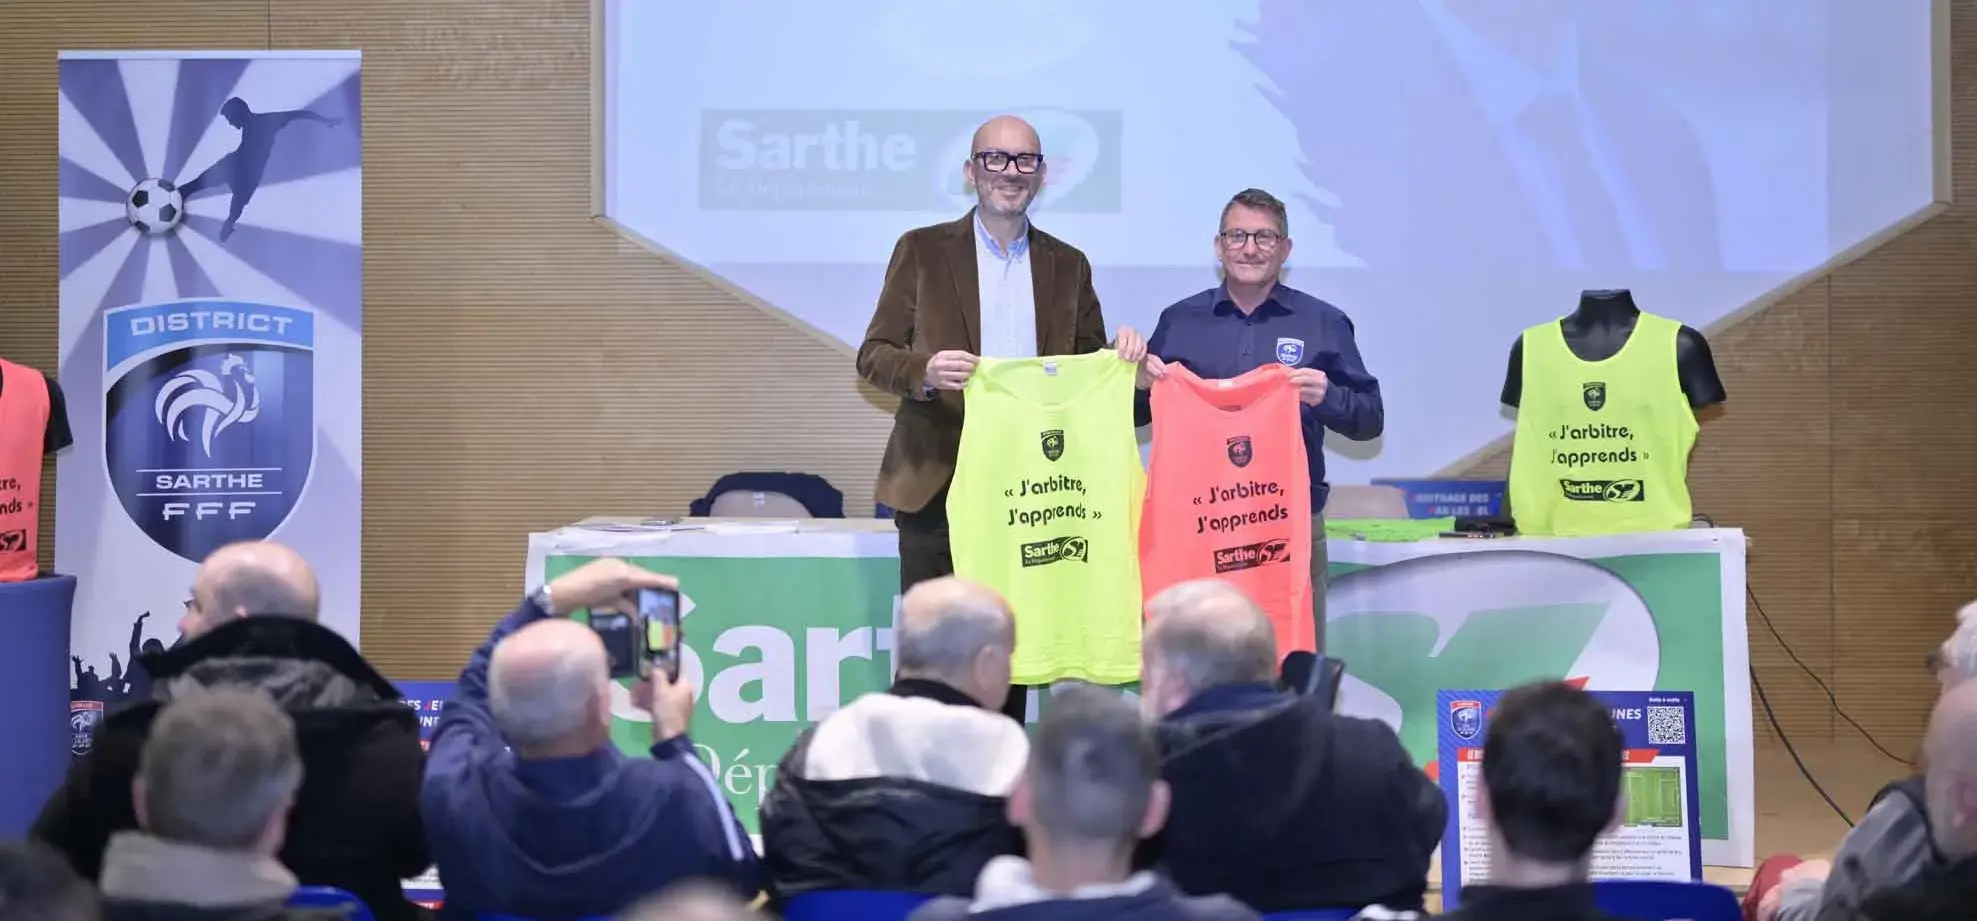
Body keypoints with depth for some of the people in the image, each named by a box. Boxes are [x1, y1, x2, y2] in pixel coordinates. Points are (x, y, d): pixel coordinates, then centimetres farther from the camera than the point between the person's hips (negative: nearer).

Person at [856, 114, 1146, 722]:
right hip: (939, 482, -2)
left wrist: (1123, 354, -7)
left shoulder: (1068, 266, 13)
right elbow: (873, 356, 1)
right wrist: (926, 370, -20)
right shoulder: (922, 251, 5)